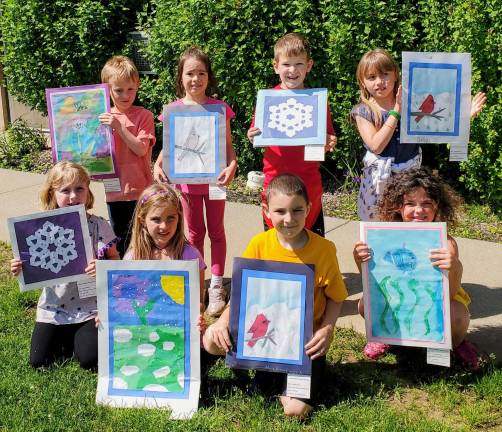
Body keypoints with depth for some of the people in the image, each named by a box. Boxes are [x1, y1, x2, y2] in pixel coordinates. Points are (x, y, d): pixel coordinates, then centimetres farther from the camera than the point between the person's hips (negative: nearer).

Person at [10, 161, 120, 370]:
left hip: (90, 308, -2)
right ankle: (68, 337, 25)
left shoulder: (99, 225, -9)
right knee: (38, 361, -3)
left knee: (89, 359, -16)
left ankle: (79, 337, 18)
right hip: (53, 309, 2)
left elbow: (115, 260, -4)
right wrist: (20, 269, -15)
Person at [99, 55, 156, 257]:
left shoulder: (143, 115, -5)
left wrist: (118, 127, -22)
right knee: (119, 241, 16)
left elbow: (141, 149, -16)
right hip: (114, 191, 4)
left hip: (140, 190, -4)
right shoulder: (103, 117, 5)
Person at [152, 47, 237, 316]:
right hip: (187, 179, 1)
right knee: (194, 233, 14)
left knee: (216, 231, 10)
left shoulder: (219, 107, -7)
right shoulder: (174, 109, -4)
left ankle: (216, 287, 17)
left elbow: (228, 144, -4)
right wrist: (158, 165, -15)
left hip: (214, 178, -1)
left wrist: (231, 166, -22)